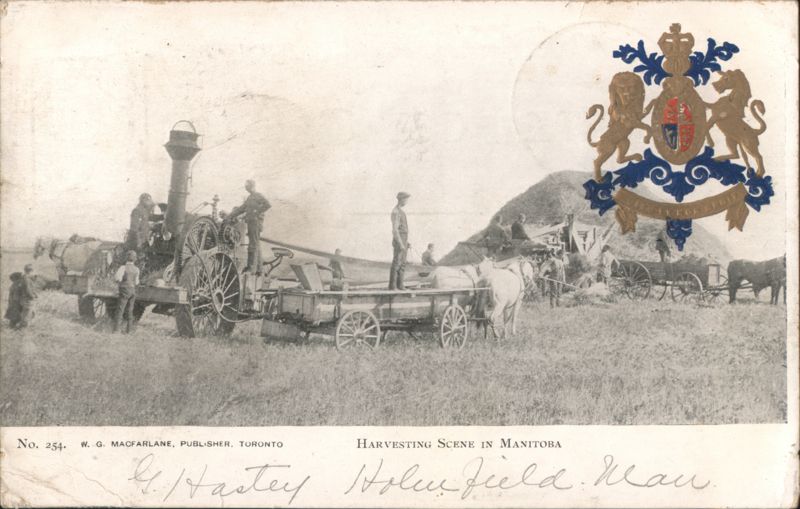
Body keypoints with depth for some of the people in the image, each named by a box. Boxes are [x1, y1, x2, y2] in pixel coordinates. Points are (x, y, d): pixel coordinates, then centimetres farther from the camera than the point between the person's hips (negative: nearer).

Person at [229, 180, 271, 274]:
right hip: (251, 223, 9)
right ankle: (258, 269, 14)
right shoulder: (249, 197, 20)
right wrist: (230, 216, 17)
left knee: (253, 245, -12)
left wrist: (257, 212, -21)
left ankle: (251, 267, -15)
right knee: (256, 246, 10)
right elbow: (242, 208, 23)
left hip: (255, 223, -9)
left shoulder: (258, 196, -9)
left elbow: (268, 205, -23)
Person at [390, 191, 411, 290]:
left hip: (403, 242, 10)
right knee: (396, 264, -7)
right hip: (398, 242, -10)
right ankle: (392, 286, -4)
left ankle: (399, 285, 12)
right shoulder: (395, 212, -17)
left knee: (402, 264, 9)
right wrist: (401, 244, -26)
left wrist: (406, 242, 21)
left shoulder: (400, 212, 17)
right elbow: (395, 230, -23)